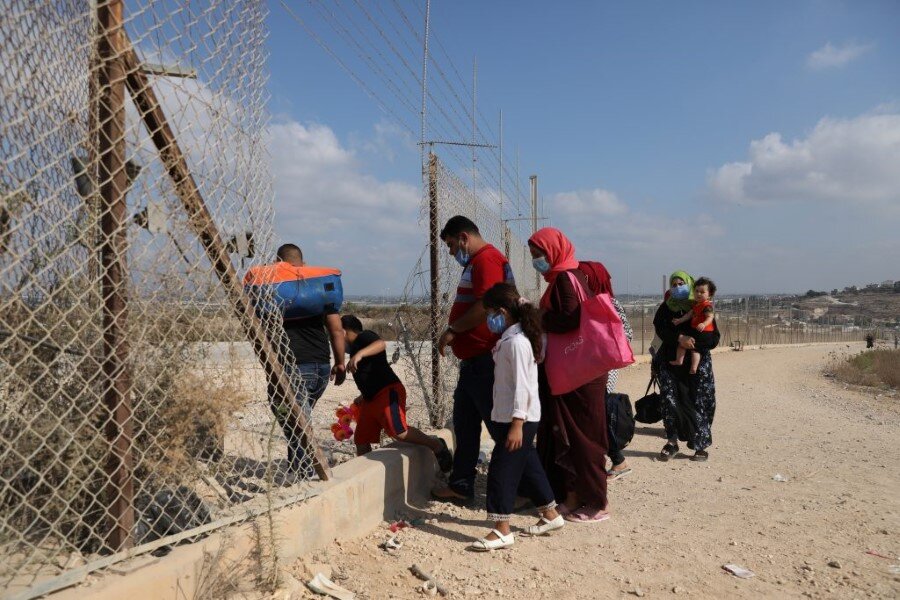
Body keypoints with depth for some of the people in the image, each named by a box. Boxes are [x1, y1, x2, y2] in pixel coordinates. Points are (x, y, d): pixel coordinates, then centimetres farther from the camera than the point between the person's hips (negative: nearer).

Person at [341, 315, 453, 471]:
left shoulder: (364, 336, -3)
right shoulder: (355, 346, 26)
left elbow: (380, 344, -28)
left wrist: (359, 354, -43)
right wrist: (363, 396, 44)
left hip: (388, 391, -10)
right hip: (370, 398, 10)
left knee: (399, 432, -22)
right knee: (361, 440, 4)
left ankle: (436, 445, -7)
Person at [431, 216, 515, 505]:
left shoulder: (486, 259, -14)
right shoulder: (475, 262, 20)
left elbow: (485, 307, -24)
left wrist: (452, 330, -14)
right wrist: (454, 333, 12)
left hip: (485, 359, -11)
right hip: (474, 358, 11)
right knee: (464, 421, 15)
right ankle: (461, 486, 25)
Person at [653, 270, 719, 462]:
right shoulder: (666, 308, 5)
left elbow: (714, 338, -4)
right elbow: (660, 328, -11)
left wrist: (693, 341, -22)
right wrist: (679, 338, -28)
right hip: (670, 361, 1)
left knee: (698, 403, -1)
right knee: (669, 398, -8)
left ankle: (701, 446, 10)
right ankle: (672, 442, 3)